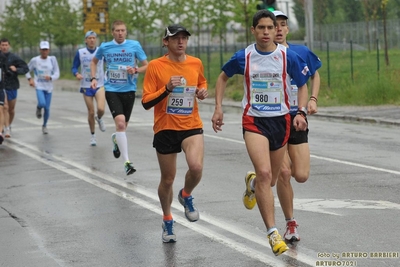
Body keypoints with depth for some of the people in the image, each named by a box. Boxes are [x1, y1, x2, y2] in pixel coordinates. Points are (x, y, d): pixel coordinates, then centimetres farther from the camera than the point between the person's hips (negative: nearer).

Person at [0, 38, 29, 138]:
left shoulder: (14, 57, -5)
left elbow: (25, 68, -6)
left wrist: (16, 70, -23)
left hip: (12, 86, 1)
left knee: (11, 109, 13)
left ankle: (9, 125, 37)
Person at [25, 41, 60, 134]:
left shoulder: (52, 59, -1)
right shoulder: (35, 60, -3)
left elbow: (57, 73, -1)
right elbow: (27, 70, 10)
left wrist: (50, 77, -21)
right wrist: (30, 79, -6)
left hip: (49, 87, 2)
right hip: (39, 86, -2)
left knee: (47, 108, 4)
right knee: (42, 103, -25)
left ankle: (44, 125, 28)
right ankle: (38, 108, 15)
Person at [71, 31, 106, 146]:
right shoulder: (80, 52, 0)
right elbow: (74, 67, 4)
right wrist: (77, 74, -17)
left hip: (99, 85, 0)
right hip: (86, 86, 0)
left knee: (101, 109, -19)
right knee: (91, 112, 3)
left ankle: (99, 119, 17)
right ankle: (93, 135, 22)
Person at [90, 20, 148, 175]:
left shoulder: (134, 45, -2)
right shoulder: (104, 47, 1)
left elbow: (146, 66, 3)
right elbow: (94, 61, 20)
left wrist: (136, 70, -16)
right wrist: (94, 78, 7)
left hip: (129, 90, 2)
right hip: (111, 90, -2)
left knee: (123, 126, 12)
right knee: (120, 122, -20)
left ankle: (115, 139, 51)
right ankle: (126, 162, -19)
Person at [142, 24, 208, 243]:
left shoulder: (196, 63, 2)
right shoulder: (156, 66, -7)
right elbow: (146, 102, -9)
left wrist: (203, 92, 1)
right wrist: (167, 89, -23)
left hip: (191, 127, 1)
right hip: (165, 129, -1)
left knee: (196, 167, -24)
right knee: (168, 178, 8)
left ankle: (186, 196, 10)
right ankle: (167, 221, 33)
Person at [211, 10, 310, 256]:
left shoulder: (288, 56, -6)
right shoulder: (243, 57, -4)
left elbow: (303, 85, 6)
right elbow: (223, 77, 14)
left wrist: (300, 113, -9)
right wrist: (218, 108, 6)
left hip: (280, 120, 2)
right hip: (254, 121, -2)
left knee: (270, 180, 13)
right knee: (264, 173, -21)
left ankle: (252, 184, 52)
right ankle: (273, 233, -20)